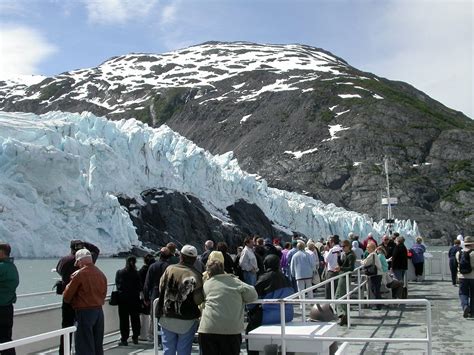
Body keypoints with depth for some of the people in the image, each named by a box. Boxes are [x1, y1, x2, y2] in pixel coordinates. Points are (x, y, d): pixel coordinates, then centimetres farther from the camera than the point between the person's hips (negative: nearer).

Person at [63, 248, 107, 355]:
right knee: (98, 346, 16)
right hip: (99, 311, 6)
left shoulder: (78, 274, -12)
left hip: (84, 312, -6)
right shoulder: (101, 274, 7)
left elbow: (67, 296, -5)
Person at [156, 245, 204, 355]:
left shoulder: (169, 269, -4)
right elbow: (199, 300, -13)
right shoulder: (196, 275, -12)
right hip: (187, 321, -2)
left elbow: (161, 288, 5)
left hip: (167, 318, 2)